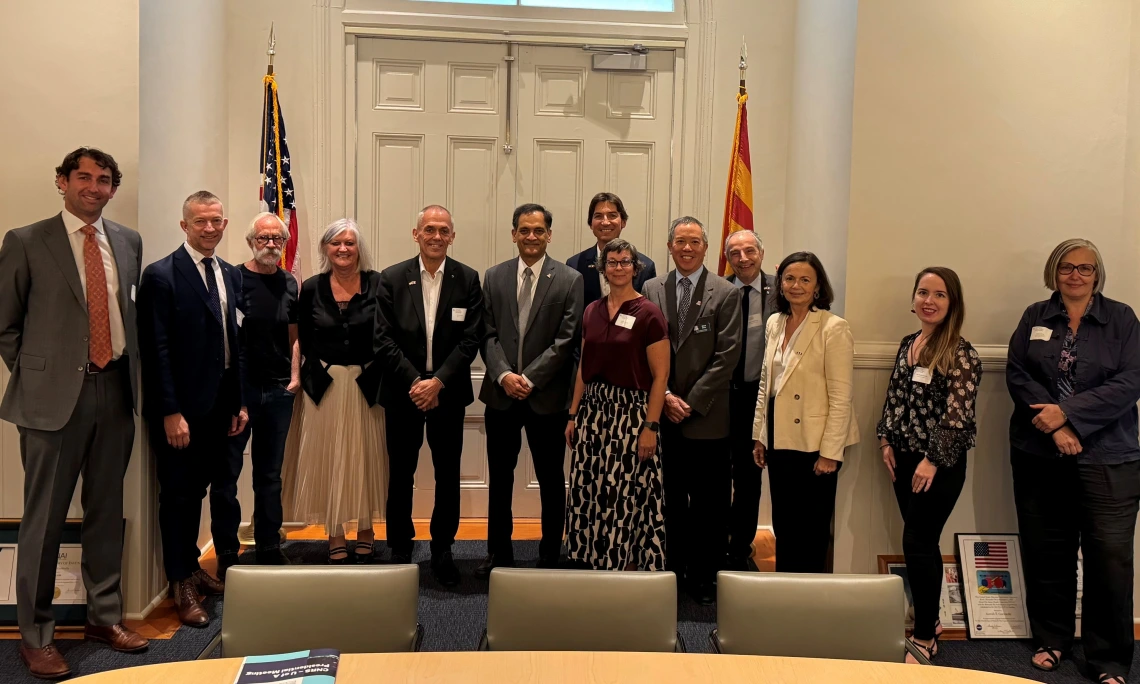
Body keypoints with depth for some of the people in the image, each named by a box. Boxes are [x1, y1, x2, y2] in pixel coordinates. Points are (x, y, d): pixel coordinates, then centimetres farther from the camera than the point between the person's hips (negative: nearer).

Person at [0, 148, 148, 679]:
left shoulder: (128, 242, 10)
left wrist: (131, 373, 7)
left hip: (116, 391, 4)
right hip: (55, 396, -4)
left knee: (107, 511, 13)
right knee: (45, 518, 3)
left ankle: (105, 616, 28)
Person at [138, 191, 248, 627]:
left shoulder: (231, 275, 9)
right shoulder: (161, 276, -10)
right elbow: (156, 350, -14)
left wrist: (240, 402, 9)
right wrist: (170, 412, -16)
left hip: (222, 407, 6)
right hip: (182, 409, -5)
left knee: (225, 490, 13)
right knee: (181, 496, 8)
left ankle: (226, 569, 28)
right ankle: (183, 584, 24)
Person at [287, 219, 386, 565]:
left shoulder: (377, 284, -4)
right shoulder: (311, 289, 1)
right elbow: (303, 340, 3)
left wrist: (372, 375, -13)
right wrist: (316, 375, -4)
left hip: (367, 385, -1)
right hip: (324, 385, 1)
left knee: (364, 456, 8)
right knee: (328, 458, 6)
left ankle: (365, 530, 24)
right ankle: (335, 536, 18)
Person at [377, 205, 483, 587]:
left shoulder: (468, 279, -1)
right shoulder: (392, 279, -1)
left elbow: (470, 339, -6)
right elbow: (385, 339, -5)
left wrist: (437, 382, -15)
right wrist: (415, 382, -14)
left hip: (448, 393, 1)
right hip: (403, 393, 0)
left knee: (448, 475, 9)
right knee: (400, 475, 7)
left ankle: (443, 550, 23)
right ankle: (400, 551, 21)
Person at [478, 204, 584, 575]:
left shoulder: (569, 280, -2)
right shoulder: (495, 277, 7)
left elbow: (566, 341, -8)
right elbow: (488, 334, 3)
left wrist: (530, 378, -14)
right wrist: (503, 375, -12)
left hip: (547, 395, -3)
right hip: (501, 394, 3)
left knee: (551, 479, 8)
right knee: (500, 477, 12)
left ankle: (550, 556, 22)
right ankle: (499, 553, 26)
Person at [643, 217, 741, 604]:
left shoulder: (726, 294, -1)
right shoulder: (652, 290, 8)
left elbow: (726, 357, -6)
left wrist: (691, 402, -11)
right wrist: (665, 396, -6)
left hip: (707, 416, -2)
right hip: (663, 414, 3)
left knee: (709, 502, 4)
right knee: (669, 499, 11)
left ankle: (704, 576, 16)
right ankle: (672, 569, 24)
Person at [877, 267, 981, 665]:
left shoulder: (960, 353, -13)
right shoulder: (908, 345, 8)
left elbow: (958, 414, -16)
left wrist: (933, 460, -16)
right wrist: (886, 441, 6)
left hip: (939, 463, -6)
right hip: (904, 458, 6)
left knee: (918, 544, -4)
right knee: (921, 542, 13)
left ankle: (925, 638, 10)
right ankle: (928, 619, 27)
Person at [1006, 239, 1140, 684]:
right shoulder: (1035, 317, 8)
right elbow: (1017, 374, -2)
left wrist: (1068, 413, -15)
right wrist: (1054, 427, -13)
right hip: (1040, 456, 2)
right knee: (1046, 552, 8)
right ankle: (1051, 640, 26)